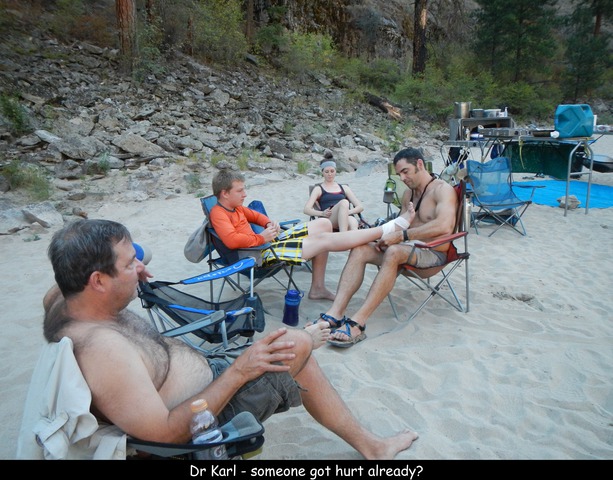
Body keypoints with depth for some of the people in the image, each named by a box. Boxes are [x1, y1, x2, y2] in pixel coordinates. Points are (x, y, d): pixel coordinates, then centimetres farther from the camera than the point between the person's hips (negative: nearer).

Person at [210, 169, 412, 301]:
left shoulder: (235, 207, 14)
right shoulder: (218, 213, -15)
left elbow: (255, 215, 30)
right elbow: (232, 240, -32)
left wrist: (269, 224, 7)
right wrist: (261, 238, -18)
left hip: (269, 241, 11)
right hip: (258, 254, -11)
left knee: (323, 224, 7)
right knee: (325, 240, -15)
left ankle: (318, 288, 6)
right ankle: (389, 228, -11)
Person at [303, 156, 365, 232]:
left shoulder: (344, 188, 27)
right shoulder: (318, 189, 20)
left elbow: (360, 207, 19)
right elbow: (306, 210, 6)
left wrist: (348, 211, -5)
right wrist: (322, 213, -14)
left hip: (347, 217, 3)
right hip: (328, 220, -3)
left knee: (352, 222, -37)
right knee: (344, 202, -34)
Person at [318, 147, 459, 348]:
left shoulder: (442, 189, -8)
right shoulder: (408, 194, 18)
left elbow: (444, 226, -27)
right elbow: (400, 228, 14)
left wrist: (401, 235, -28)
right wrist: (389, 235, -11)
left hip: (433, 253, -7)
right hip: (408, 247, 7)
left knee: (393, 252, -38)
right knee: (360, 249, -17)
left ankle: (357, 323, -43)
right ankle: (335, 314, -30)